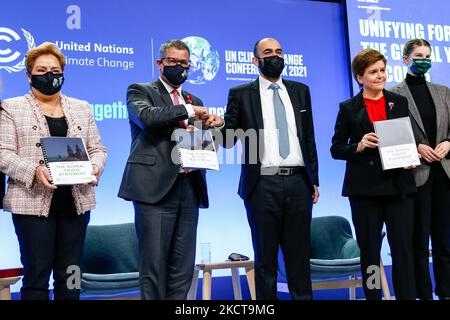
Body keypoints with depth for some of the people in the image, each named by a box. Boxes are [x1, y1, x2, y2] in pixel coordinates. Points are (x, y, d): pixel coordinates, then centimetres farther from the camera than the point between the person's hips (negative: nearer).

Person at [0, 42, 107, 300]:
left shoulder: (81, 108, 15)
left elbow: (98, 149, 13)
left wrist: (95, 167, -9)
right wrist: (34, 170, -20)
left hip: (76, 201, 3)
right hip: (34, 202, -3)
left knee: (70, 276, 8)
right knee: (36, 275, 1)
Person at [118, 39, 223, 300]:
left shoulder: (194, 101, 21)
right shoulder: (140, 91, 6)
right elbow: (146, 116, -17)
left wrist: (214, 125, -1)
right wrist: (188, 111, -14)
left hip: (189, 189, 5)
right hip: (156, 188, -5)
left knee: (183, 268, 8)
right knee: (154, 264, -2)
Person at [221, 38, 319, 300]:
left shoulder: (300, 90, 14)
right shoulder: (241, 94, 5)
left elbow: (309, 138, 15)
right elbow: (228, 138, 3)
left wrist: (314, 179, 11)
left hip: (298, 182, 3)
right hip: (263, 184, -2)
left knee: (299, 254, 10)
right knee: (265, 256, 6)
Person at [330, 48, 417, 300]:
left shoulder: (400, 102, 10)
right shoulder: (349, 108, 3)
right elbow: (336, 149, 3)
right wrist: (359, 146, -14)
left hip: (399, 186, 2)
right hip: (365, 188, -1)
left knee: (403, 249, 1)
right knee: (369, 251, 7)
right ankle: (372, 296, 20)